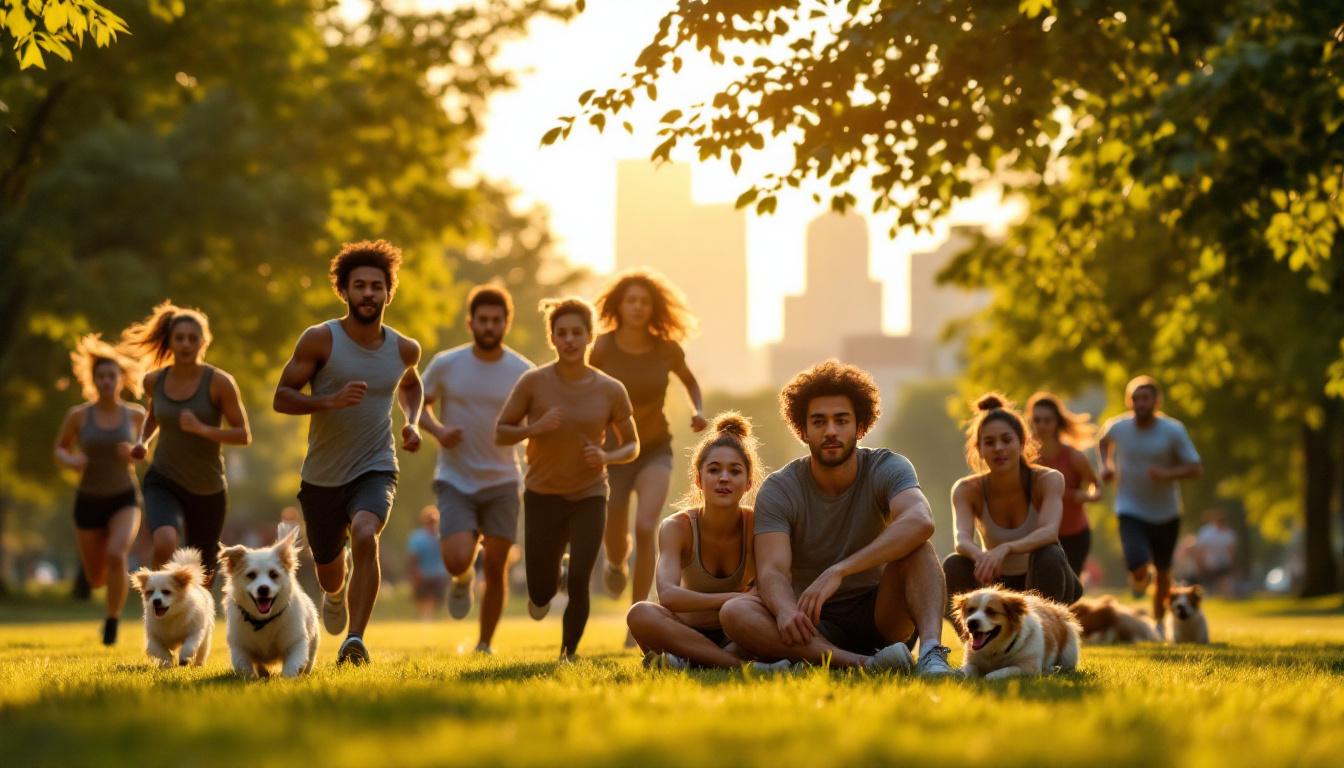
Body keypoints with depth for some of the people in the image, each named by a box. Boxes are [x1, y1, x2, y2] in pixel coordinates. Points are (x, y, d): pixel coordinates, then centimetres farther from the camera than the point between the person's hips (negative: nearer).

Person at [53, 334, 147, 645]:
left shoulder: (136, 413, -7)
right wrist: (70, 461, -18)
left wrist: (134, 452, -13)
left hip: (125, 500, -1)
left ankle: (112, 621, -11)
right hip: (89, 502, 1)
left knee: (116, 557, -29)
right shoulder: (78, 415, -10)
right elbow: (60, 448, 5)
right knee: (96, 580, 10)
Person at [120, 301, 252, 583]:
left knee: (201, 579, 13)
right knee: (165, 544, -34)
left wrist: (202, 429, -25)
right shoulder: (154, 381, -1)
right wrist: (142, 440, 3)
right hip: (163, 482, 0)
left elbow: (244, 435, -11)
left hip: (208, 491, 0)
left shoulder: (219, 382, -11)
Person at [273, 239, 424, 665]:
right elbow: (281, 397, -10)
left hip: (375, 469, 0)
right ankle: (338, 592, 54)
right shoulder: (320, 339, -10)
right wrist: (332, 400, -27)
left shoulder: (404, 349, 1)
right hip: (322, 475, 0)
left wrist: (412, 423, 5)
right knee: (329, 575, 14)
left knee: (365, 537, -32)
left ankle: (355, 639, -31)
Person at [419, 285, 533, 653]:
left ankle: (485, 645, 19)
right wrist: (437, 431, -11)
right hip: (455, 481, -1)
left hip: (502, 483, 1)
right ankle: (462, 580, 21)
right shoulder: (446, 364, -4)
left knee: (496, 567, 2)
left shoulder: (523, 372, -3)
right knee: (457, 560, -17)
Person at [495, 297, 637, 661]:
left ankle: (568, 655, 6)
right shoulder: (533, 382, -10)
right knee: (540, 595, 5)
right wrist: (535, 428, -24)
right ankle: (547, 584, 42)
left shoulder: (611, 391, -6)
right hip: (542, 495, 0)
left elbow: (632, 446, 4)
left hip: (589, 497, 0)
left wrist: (607, 457, -18)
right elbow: (500, 433, -5)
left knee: (578, 582, -12)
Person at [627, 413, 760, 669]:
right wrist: (732, 598, -39)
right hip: (685, 634, 0)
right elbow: (668, 595, -30)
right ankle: (740, 665, -37)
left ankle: (687, 663, -30)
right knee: (640, 613, -33)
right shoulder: (677, 527, -13)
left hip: (734, 638, 0)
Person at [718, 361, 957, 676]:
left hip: (879, 616, -1)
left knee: (915, 544, -25)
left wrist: (838, 571, -41)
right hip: (816, 622, 1)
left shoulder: (887, 469, -7)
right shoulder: (778, 490, -5)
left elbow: (921, 521, -31)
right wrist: (785, 610, -45)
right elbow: (772, 571, -19)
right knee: (734, 612, -29)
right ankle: (863, 663, -45)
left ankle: (932, 652, -45)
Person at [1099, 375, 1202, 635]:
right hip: (1131, 510, -1)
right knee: (1138, 566, -21)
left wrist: (1168, 473, -29)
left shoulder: (1173, 431, -13)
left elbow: (1196, 468, -12)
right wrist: (1106, 465, 1)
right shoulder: (1117, 427, -8)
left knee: (1162, 571, 15)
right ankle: (1141, 576, 19)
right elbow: (1104, 440, 18)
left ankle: (1158, 621, 40)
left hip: (1166, 513, 1)